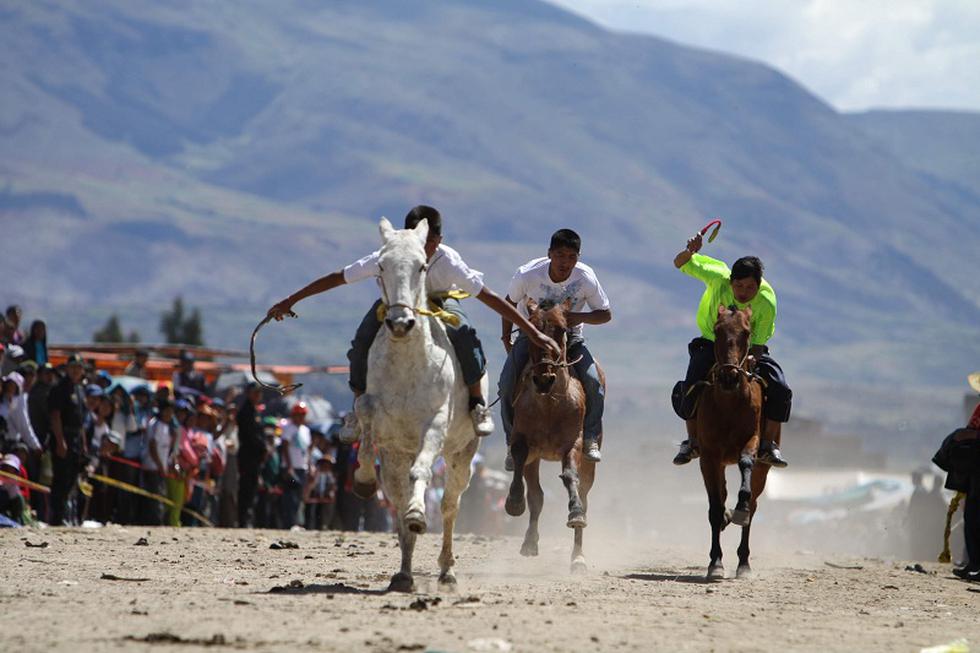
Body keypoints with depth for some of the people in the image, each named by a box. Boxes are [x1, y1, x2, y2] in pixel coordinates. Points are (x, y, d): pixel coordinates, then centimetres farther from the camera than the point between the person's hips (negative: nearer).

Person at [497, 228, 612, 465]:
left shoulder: (586, 277, -21)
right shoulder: (527, 274, -23)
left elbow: (605, 314, -9)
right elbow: (509, 303, -2)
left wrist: (580, 317, -28)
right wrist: (506, 337, -1)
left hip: (569, 335, 0)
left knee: (593, 382, -22)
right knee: (507, 384, -18)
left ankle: (590, 440, -5)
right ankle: (513, 443, 0)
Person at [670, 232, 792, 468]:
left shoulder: (767, 302, -25)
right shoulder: (718, 276, -25)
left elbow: (758, 345, -19)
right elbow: (680, 264, -19)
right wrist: (690, 252, -42)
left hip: (749, 349, 0)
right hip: (712, 342, 0)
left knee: (780, 390, -19)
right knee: (690, 389, -23)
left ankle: (768, 446, -4)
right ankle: (692, 441, -1)